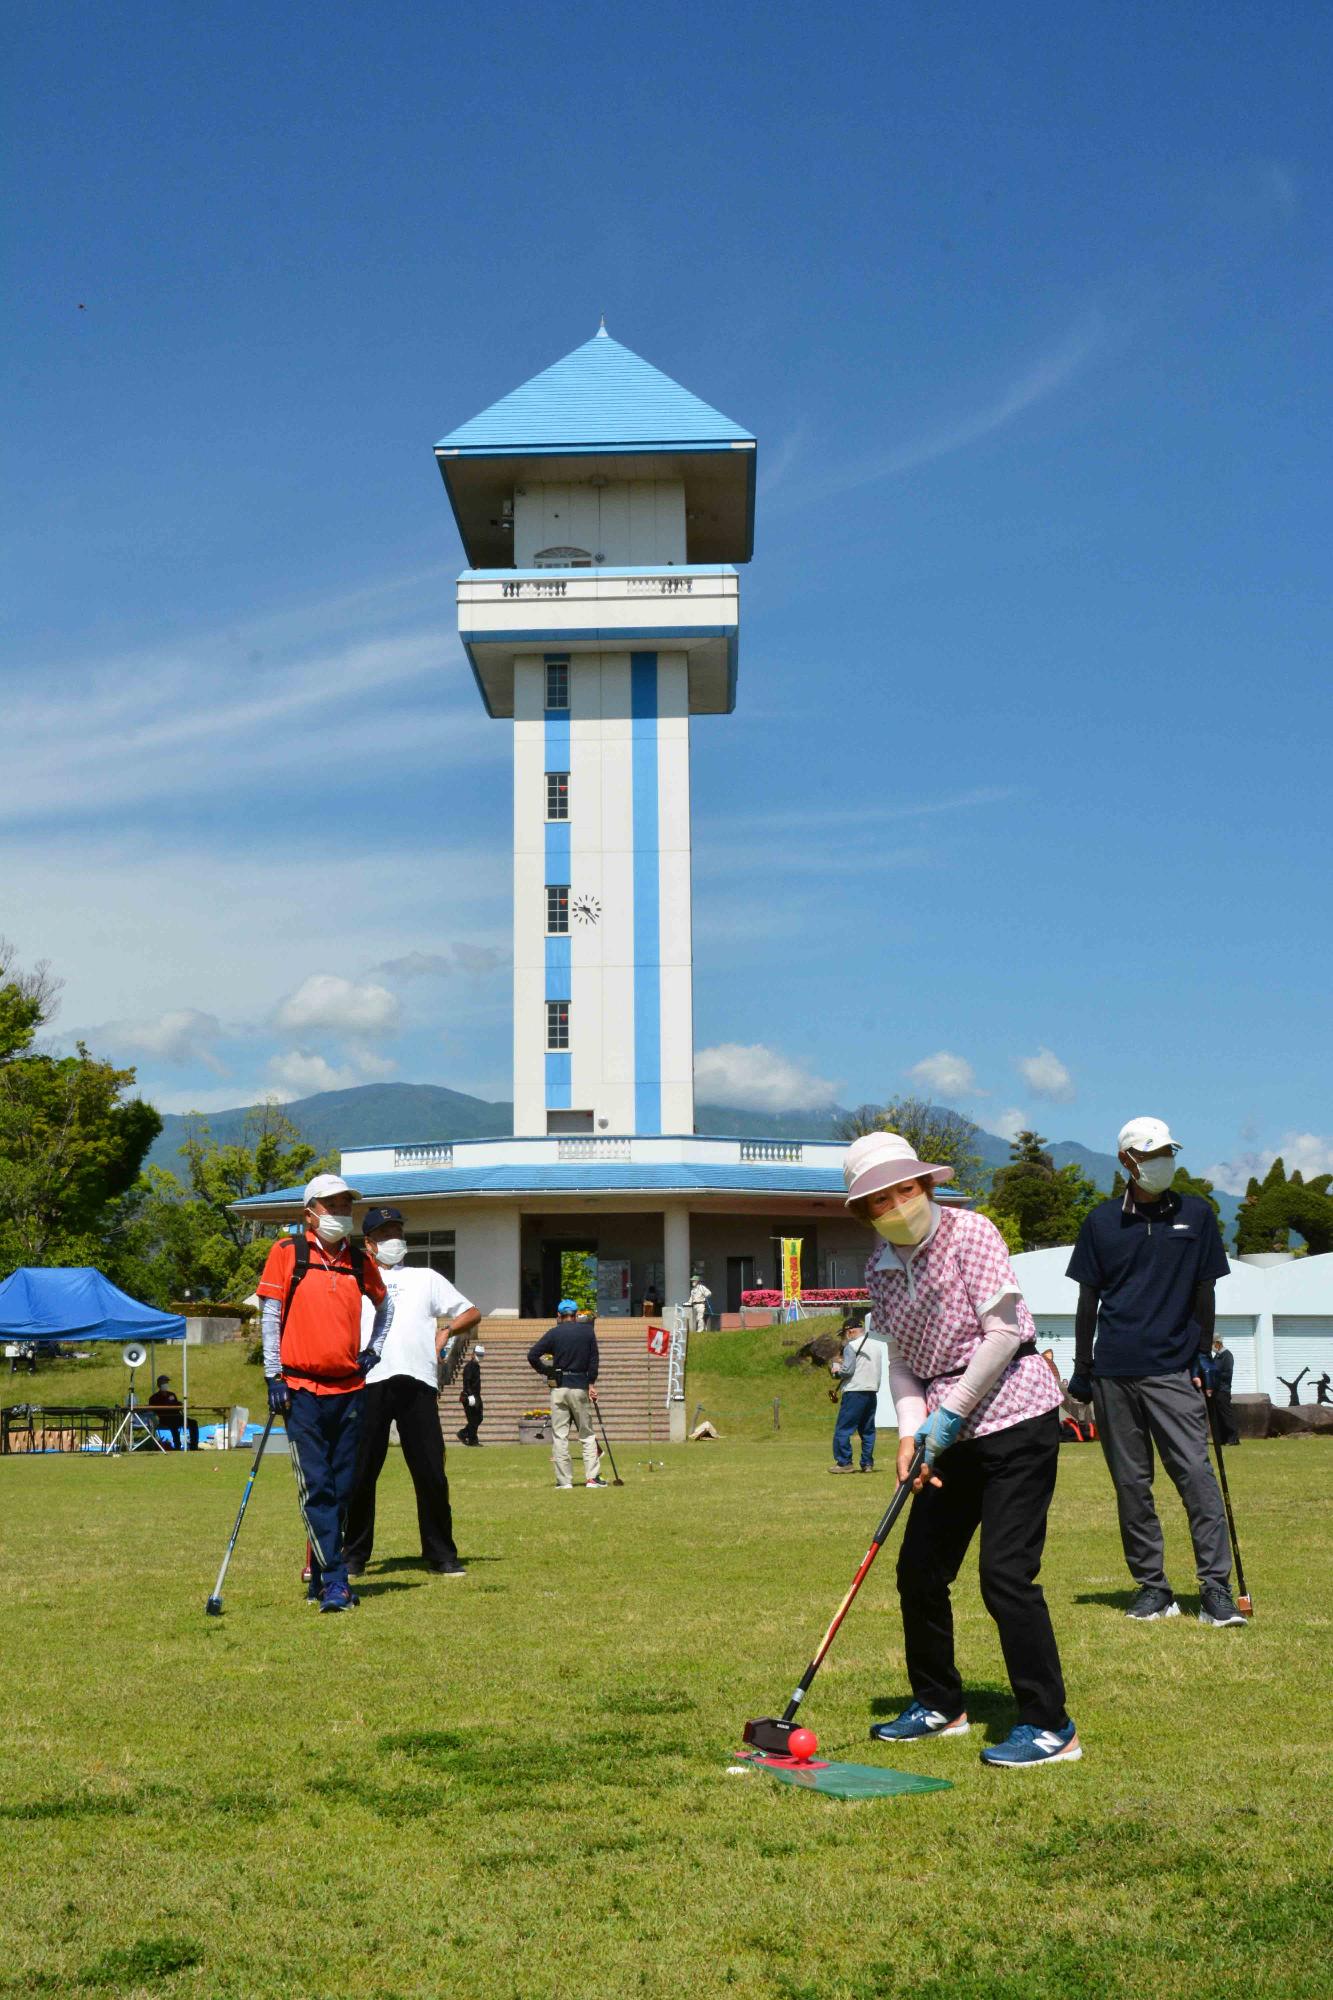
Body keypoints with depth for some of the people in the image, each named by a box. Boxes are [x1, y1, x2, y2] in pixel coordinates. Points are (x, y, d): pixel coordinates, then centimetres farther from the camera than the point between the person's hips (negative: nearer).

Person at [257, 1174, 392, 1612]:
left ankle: (319, 1576, 19)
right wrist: (274, 1377, -6)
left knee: (342, 1490, 7)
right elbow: (271, 1316, -1)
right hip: (303, 1390, -4)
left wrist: (373, 1349, 16)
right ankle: (335, 1583, -11)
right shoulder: (288, 1252, 0)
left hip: (350, 1388, 4)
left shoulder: (360, 1261, 10)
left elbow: (385, 1305, 29)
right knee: (316, 1489, -9)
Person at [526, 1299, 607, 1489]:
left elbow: (532, 1355, -6)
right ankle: (591, 1477, 2)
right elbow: (593, 1359, 3)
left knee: (559, 1436, 3)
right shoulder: (588, 1330, 4)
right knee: (587, 1434, 9)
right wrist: (592, 1384, 8)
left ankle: (564, 1480, 0)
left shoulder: (554, 1333, 1)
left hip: (558, 1388, -1)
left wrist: (546, 1371, 6)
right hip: (580, 1387, 1)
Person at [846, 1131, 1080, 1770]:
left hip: (1013, 1415, -7)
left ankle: (1050, 1727, -2)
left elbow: (1003, 1332, -16)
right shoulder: (880, 1268, 6)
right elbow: (901, 1360, 9)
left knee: (1005, 1574, -13)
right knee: (918, 1572, 10)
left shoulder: (968, 1233, -13)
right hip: (952, 1433, 7)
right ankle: (939, 1705, 30)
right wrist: (911, 1434, -7)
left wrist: (949, 1415, -15)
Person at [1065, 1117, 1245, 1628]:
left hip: (1174, 1369, -1)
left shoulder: (1196, 1214, 7)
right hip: (1114, 1371, 1)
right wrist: (1081, 1369, 12)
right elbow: (1088, 1299, 12)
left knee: (1195, 1473, -12)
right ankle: (1151, 1587, 11)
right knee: (1131, 1484, 4)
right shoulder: (1101, 1221, 7)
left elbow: (1205, 1292, 12)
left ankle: (1216, 1588, -10)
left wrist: (1203, 1355, 6)